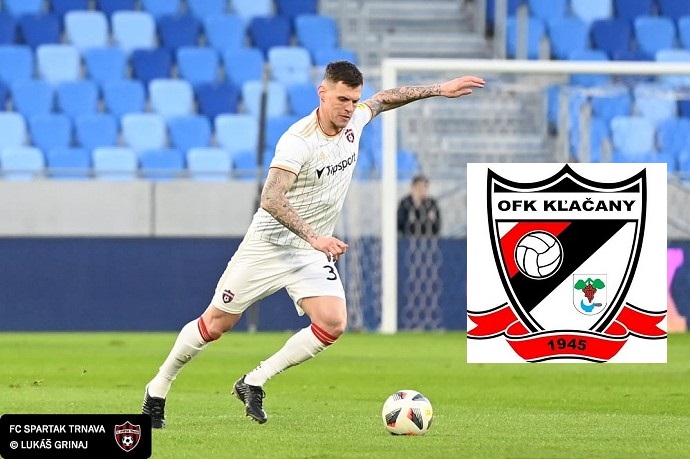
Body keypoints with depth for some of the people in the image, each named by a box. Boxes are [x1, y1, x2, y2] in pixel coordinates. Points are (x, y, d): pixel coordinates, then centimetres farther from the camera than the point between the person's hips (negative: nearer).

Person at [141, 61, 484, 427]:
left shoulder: (353, 121, -4)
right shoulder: (298, 141, -25)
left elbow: (385, 99, 19)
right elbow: (270, 199, -34)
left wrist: (440, 89, 18)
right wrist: (315, 238, -42)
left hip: (314, 251, 6)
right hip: (270, 243, -6)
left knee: (332, 323, -17)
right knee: (216, 322, 1)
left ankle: (253, 384, -3)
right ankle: (158, 391, 20)